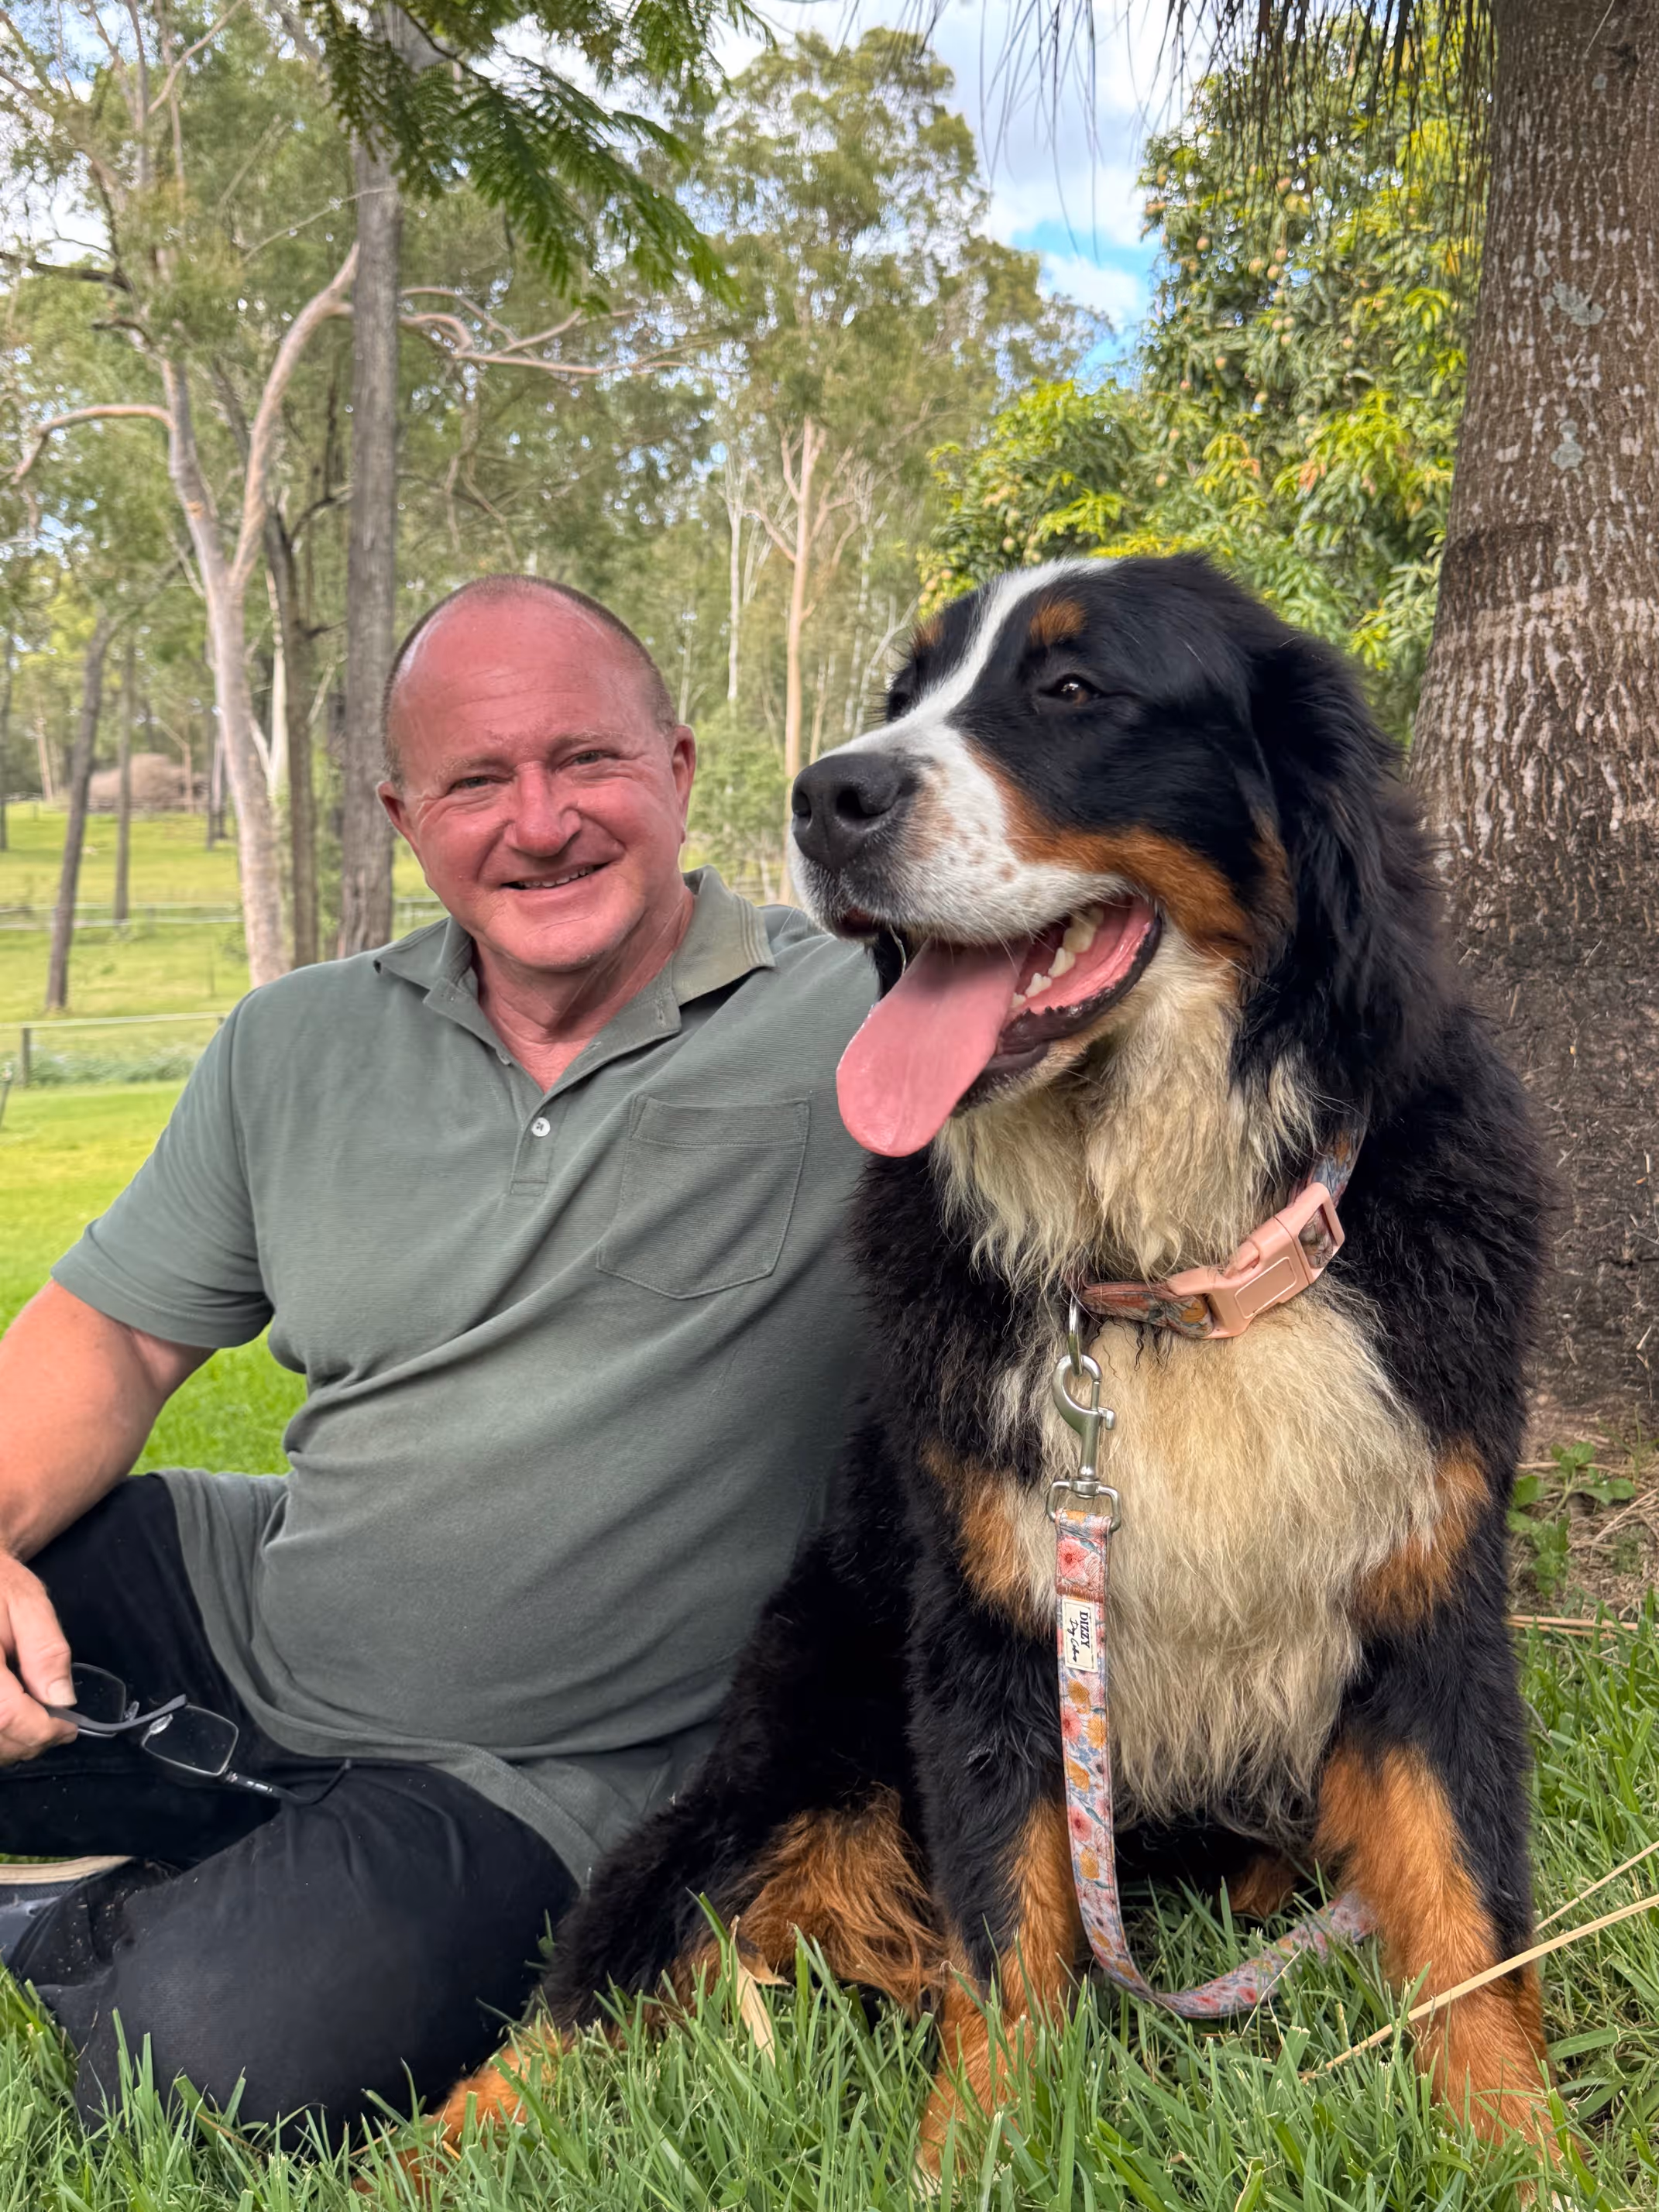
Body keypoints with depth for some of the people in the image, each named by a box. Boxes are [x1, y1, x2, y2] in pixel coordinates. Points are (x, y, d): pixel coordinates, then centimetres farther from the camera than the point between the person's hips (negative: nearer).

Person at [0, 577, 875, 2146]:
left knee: (214, 2060, -28)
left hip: (545, 1772, -4)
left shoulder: (852, 1031, -12)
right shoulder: (300, 1045, 3)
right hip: (251, 1619, 5)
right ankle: (179, 1901, 11)